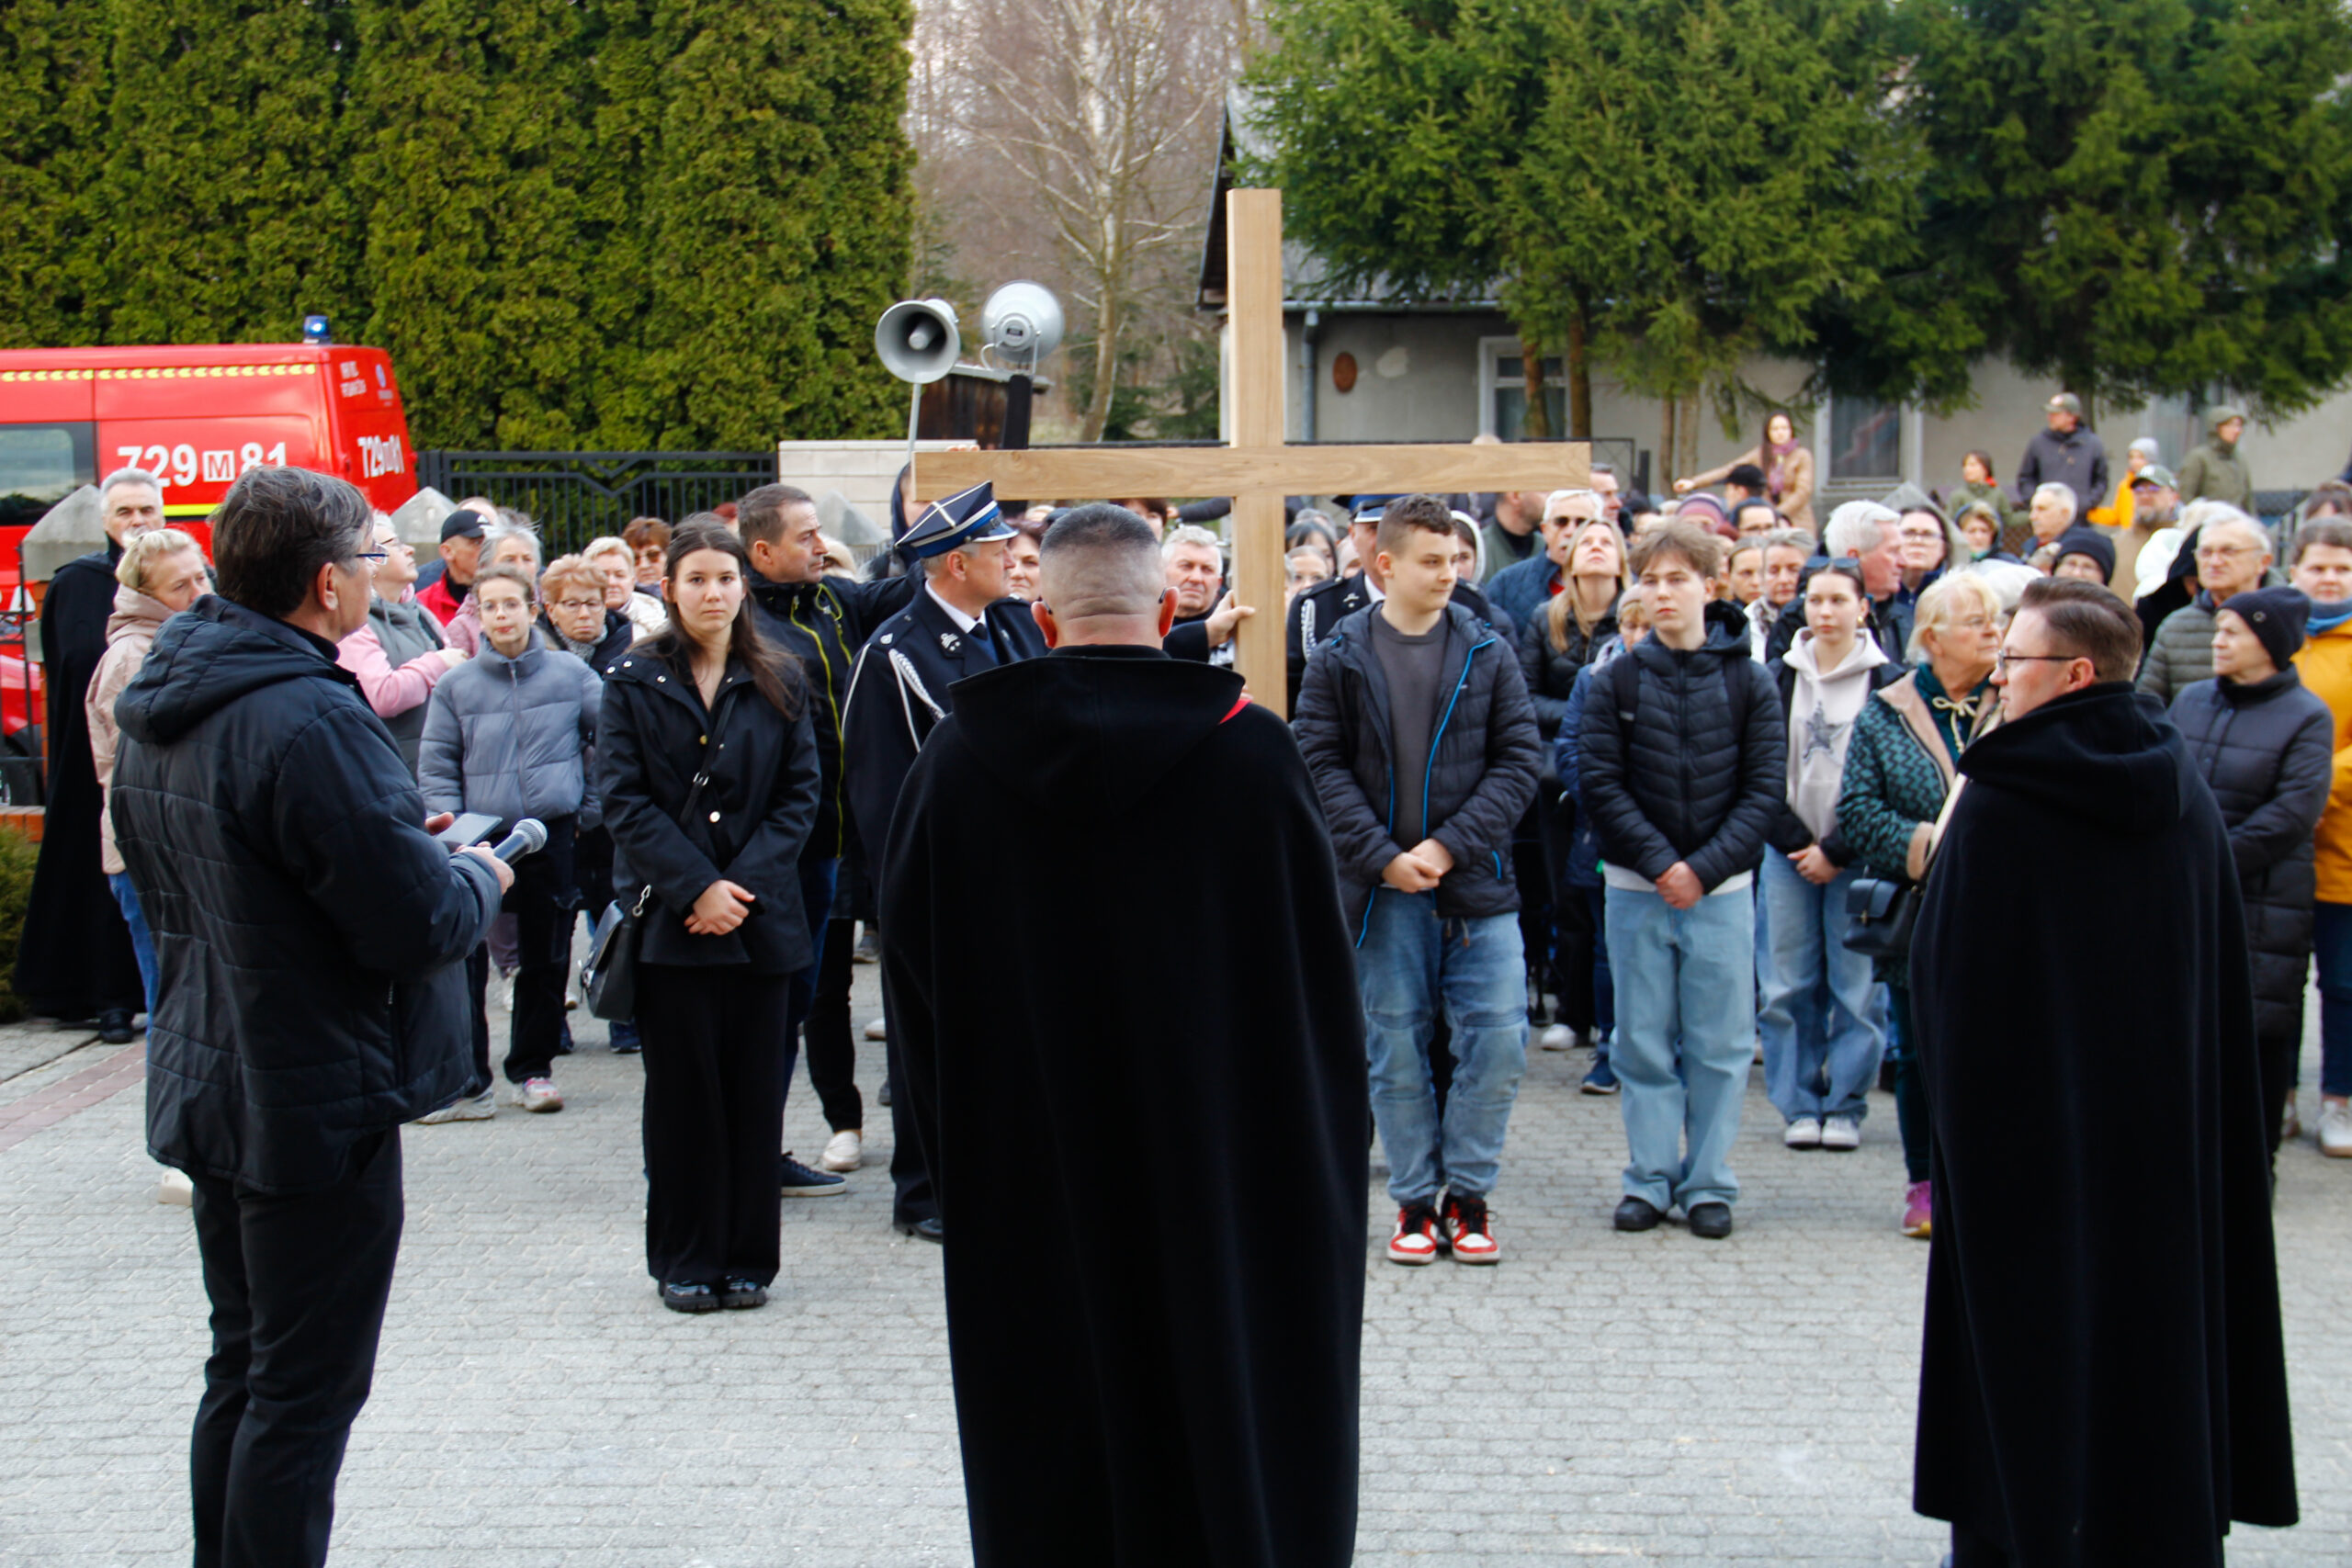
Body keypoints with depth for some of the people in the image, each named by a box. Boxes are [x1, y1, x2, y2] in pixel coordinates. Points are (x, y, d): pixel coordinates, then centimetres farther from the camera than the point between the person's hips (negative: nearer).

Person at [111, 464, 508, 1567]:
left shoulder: (160, 709, 5)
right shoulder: (307, 720, -25)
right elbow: (416, 923, -25)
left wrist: (409, 851, 13)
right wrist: (479, 877, -2)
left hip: (213, 1090, 9)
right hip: (320, 1103, -9)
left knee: (244, 1373, 20)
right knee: (305, 1393, 1)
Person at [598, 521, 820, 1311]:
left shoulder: (780, 684, 8)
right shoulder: (634, 683, 2)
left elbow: (799, 794, 4)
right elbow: (624, 801, -4)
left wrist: (745, 881, -10)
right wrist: (697, 887, -14)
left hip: (760, 915, 2)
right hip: (670, 918, -2)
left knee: (755, 1088, 4)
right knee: (682, 1089, 2)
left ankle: (747, 1256, 13)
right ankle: (685, 1260, 11)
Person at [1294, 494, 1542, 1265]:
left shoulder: (1487, 653, 4)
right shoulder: (1340, 658, 1)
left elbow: (1518, 759, 1)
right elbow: (1322, 766, -2)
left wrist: (1450, 845, -9)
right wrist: (1381, 855, -12)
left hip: (1477, 885, 1)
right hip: (1383, 887, -1)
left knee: (1497, 1042, -3)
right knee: (1395, 1049, 6)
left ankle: (1467, 1194, 13)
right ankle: (1414, 1201, 18)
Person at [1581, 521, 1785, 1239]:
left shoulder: (1748, 682, 1)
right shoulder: (1615, 682, 2)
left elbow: (1766, 788, -2)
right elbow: (1600, 782, -3)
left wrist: (1707, 868, -12)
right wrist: (1658, 862, -13)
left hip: (1722, 888, 0)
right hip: (1635, 889, 1)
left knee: (1720, 1045, 4)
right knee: (1644, 1044, 6)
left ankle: (1709, 1182, 13)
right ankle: (1650, 1179, 15)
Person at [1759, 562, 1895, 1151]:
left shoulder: (1886, 681, -2)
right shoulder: (1782, 678, 7)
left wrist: (1836, 852, -8)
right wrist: (1796, 842, -5)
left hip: (1855, 854, -2)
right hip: (1789, 852, 2)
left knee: (1857, 985, 0)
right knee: (1789, 985, 2)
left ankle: (1846, 1105, 10)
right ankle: (1799, 1106, 12)